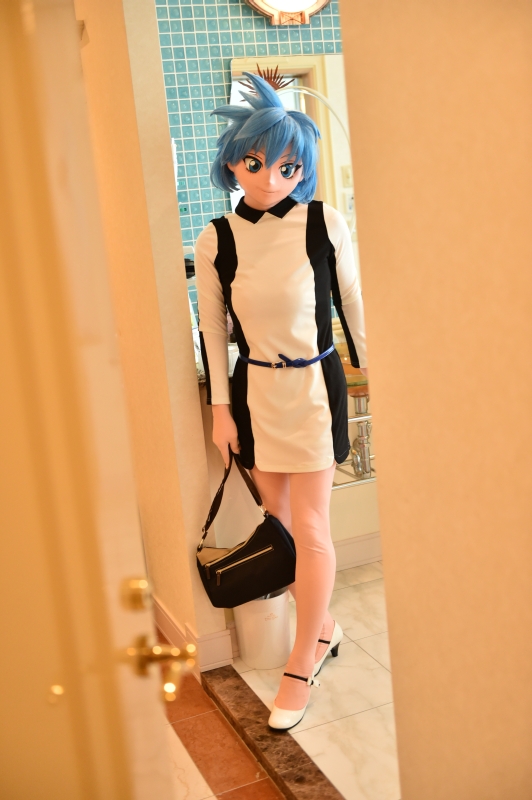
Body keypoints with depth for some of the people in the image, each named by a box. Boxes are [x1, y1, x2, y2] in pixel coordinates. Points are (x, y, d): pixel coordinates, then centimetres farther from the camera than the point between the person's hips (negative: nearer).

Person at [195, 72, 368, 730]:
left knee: (309, 528, -1)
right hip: (254, 390, 3)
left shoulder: (324, 224, -9)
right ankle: (323, 627, 32)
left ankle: (303, 661, 15)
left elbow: (351, 301, 3)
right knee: (279, 520, 10)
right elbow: (213, 329, 2)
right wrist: (220, 407, 2)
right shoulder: (215, 241, -4)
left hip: (313, 384, -2)